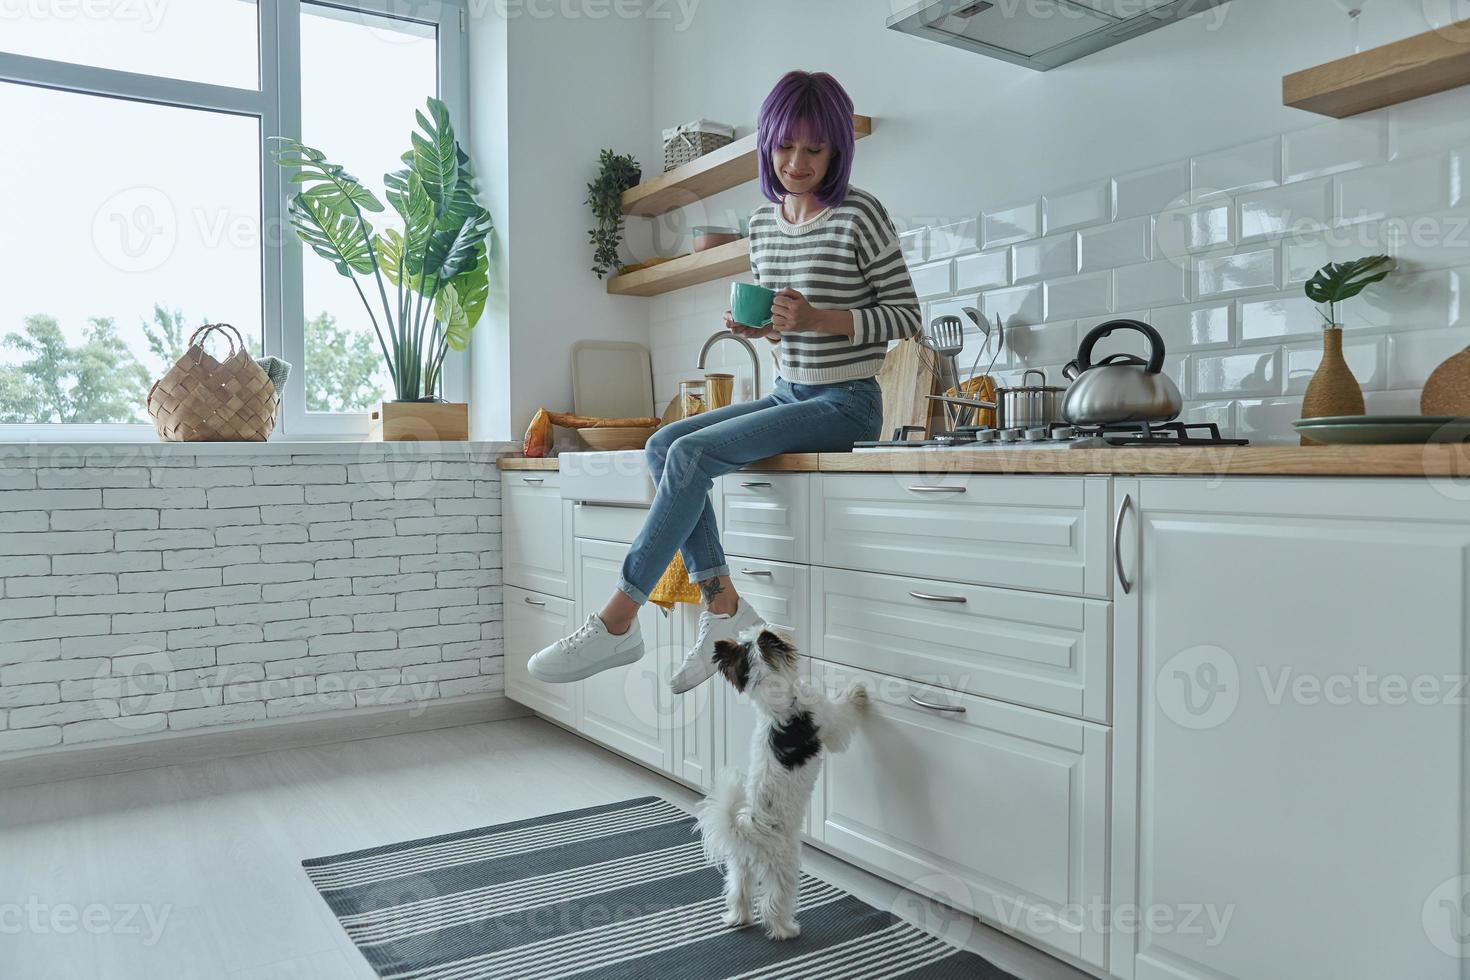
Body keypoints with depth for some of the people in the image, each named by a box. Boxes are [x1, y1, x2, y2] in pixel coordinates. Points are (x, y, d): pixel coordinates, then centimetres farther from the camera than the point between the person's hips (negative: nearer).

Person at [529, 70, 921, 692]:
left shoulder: (859, 215, -9)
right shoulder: (763, 222, 11)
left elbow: (905, 316, -9)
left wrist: (816, 318, -21)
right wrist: (756, 327, -5)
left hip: (845, 403, -7)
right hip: (788, 393, 7)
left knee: (692, 453, -22)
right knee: (662, 445, -11)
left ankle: (617, 622, -16)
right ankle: (722, 604, -11)